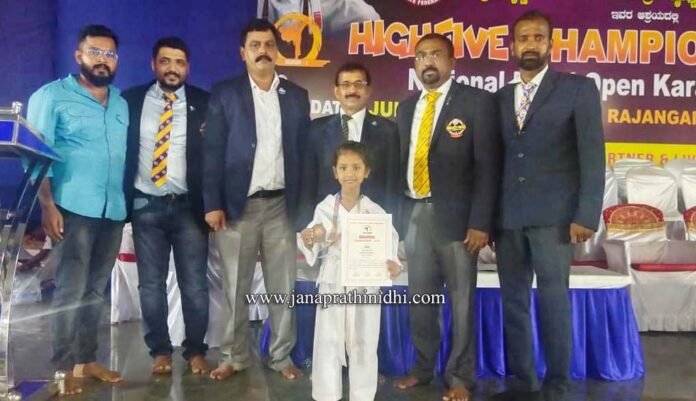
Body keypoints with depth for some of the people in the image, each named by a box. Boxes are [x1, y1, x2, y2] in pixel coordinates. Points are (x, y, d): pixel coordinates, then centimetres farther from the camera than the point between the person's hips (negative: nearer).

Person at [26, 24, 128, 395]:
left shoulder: (123, 104, 15)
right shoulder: (52, 96, 2)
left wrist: (131, 201, 5)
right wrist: (47, 204, -13)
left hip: (114, 210, 5)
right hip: (74, 208, -4)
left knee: (95, 289, 11)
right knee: (71, 289, -3)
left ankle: (86, 359, 21)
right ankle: (65, 367, 8)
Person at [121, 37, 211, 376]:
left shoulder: (204, 104, 2)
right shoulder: (131, 101, 5)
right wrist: (121, 199, -3)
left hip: (188, 206, -1)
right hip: (145, 206, 2)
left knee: (195, 284, 4)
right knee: (151, 285, 10)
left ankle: (195, 351, 20)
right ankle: (160, 351, 25)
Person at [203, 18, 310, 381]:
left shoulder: (297, 96, 9)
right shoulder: (224, 94, 2)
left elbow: (303, 152, 9)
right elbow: (212, 152, -2)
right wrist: (212, 204, -9)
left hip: (282, 204, 2)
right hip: (238, 204, -2)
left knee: (282, 286, 9)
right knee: (235, 287, 7)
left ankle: (281, 356, 23)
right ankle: (234, 356, 23)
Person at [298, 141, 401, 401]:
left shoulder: (375, 212, -3)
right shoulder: (324, 208, 0)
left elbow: (388, 245, -9)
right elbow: (315, 247, 1)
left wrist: (393, 266, -29)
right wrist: (308, 241, -22)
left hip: (365, 286, 0)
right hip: (331, 285, 1)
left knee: (363, 346, 10)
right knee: (327, 344, 9)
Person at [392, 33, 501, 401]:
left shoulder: (477, 101, -2)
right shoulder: (407, 107, 14)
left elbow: (488, 166, -8)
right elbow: (402, 162, 11)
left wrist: (480, 222, -14)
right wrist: (398, 214, 4)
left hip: (454, 215, -4)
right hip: (414, 214, 5)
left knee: (461, 300, 6)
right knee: (420, 298, 13)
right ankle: (422, 367, 29)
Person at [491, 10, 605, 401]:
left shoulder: (578, 88, 2)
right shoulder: (500, 97, 14)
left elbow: (593, 155, -4)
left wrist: (586, 215, -12)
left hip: (554, 214, -4)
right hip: (508, 217, 4)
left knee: (553, 300, -1)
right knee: (513, 301, 9)